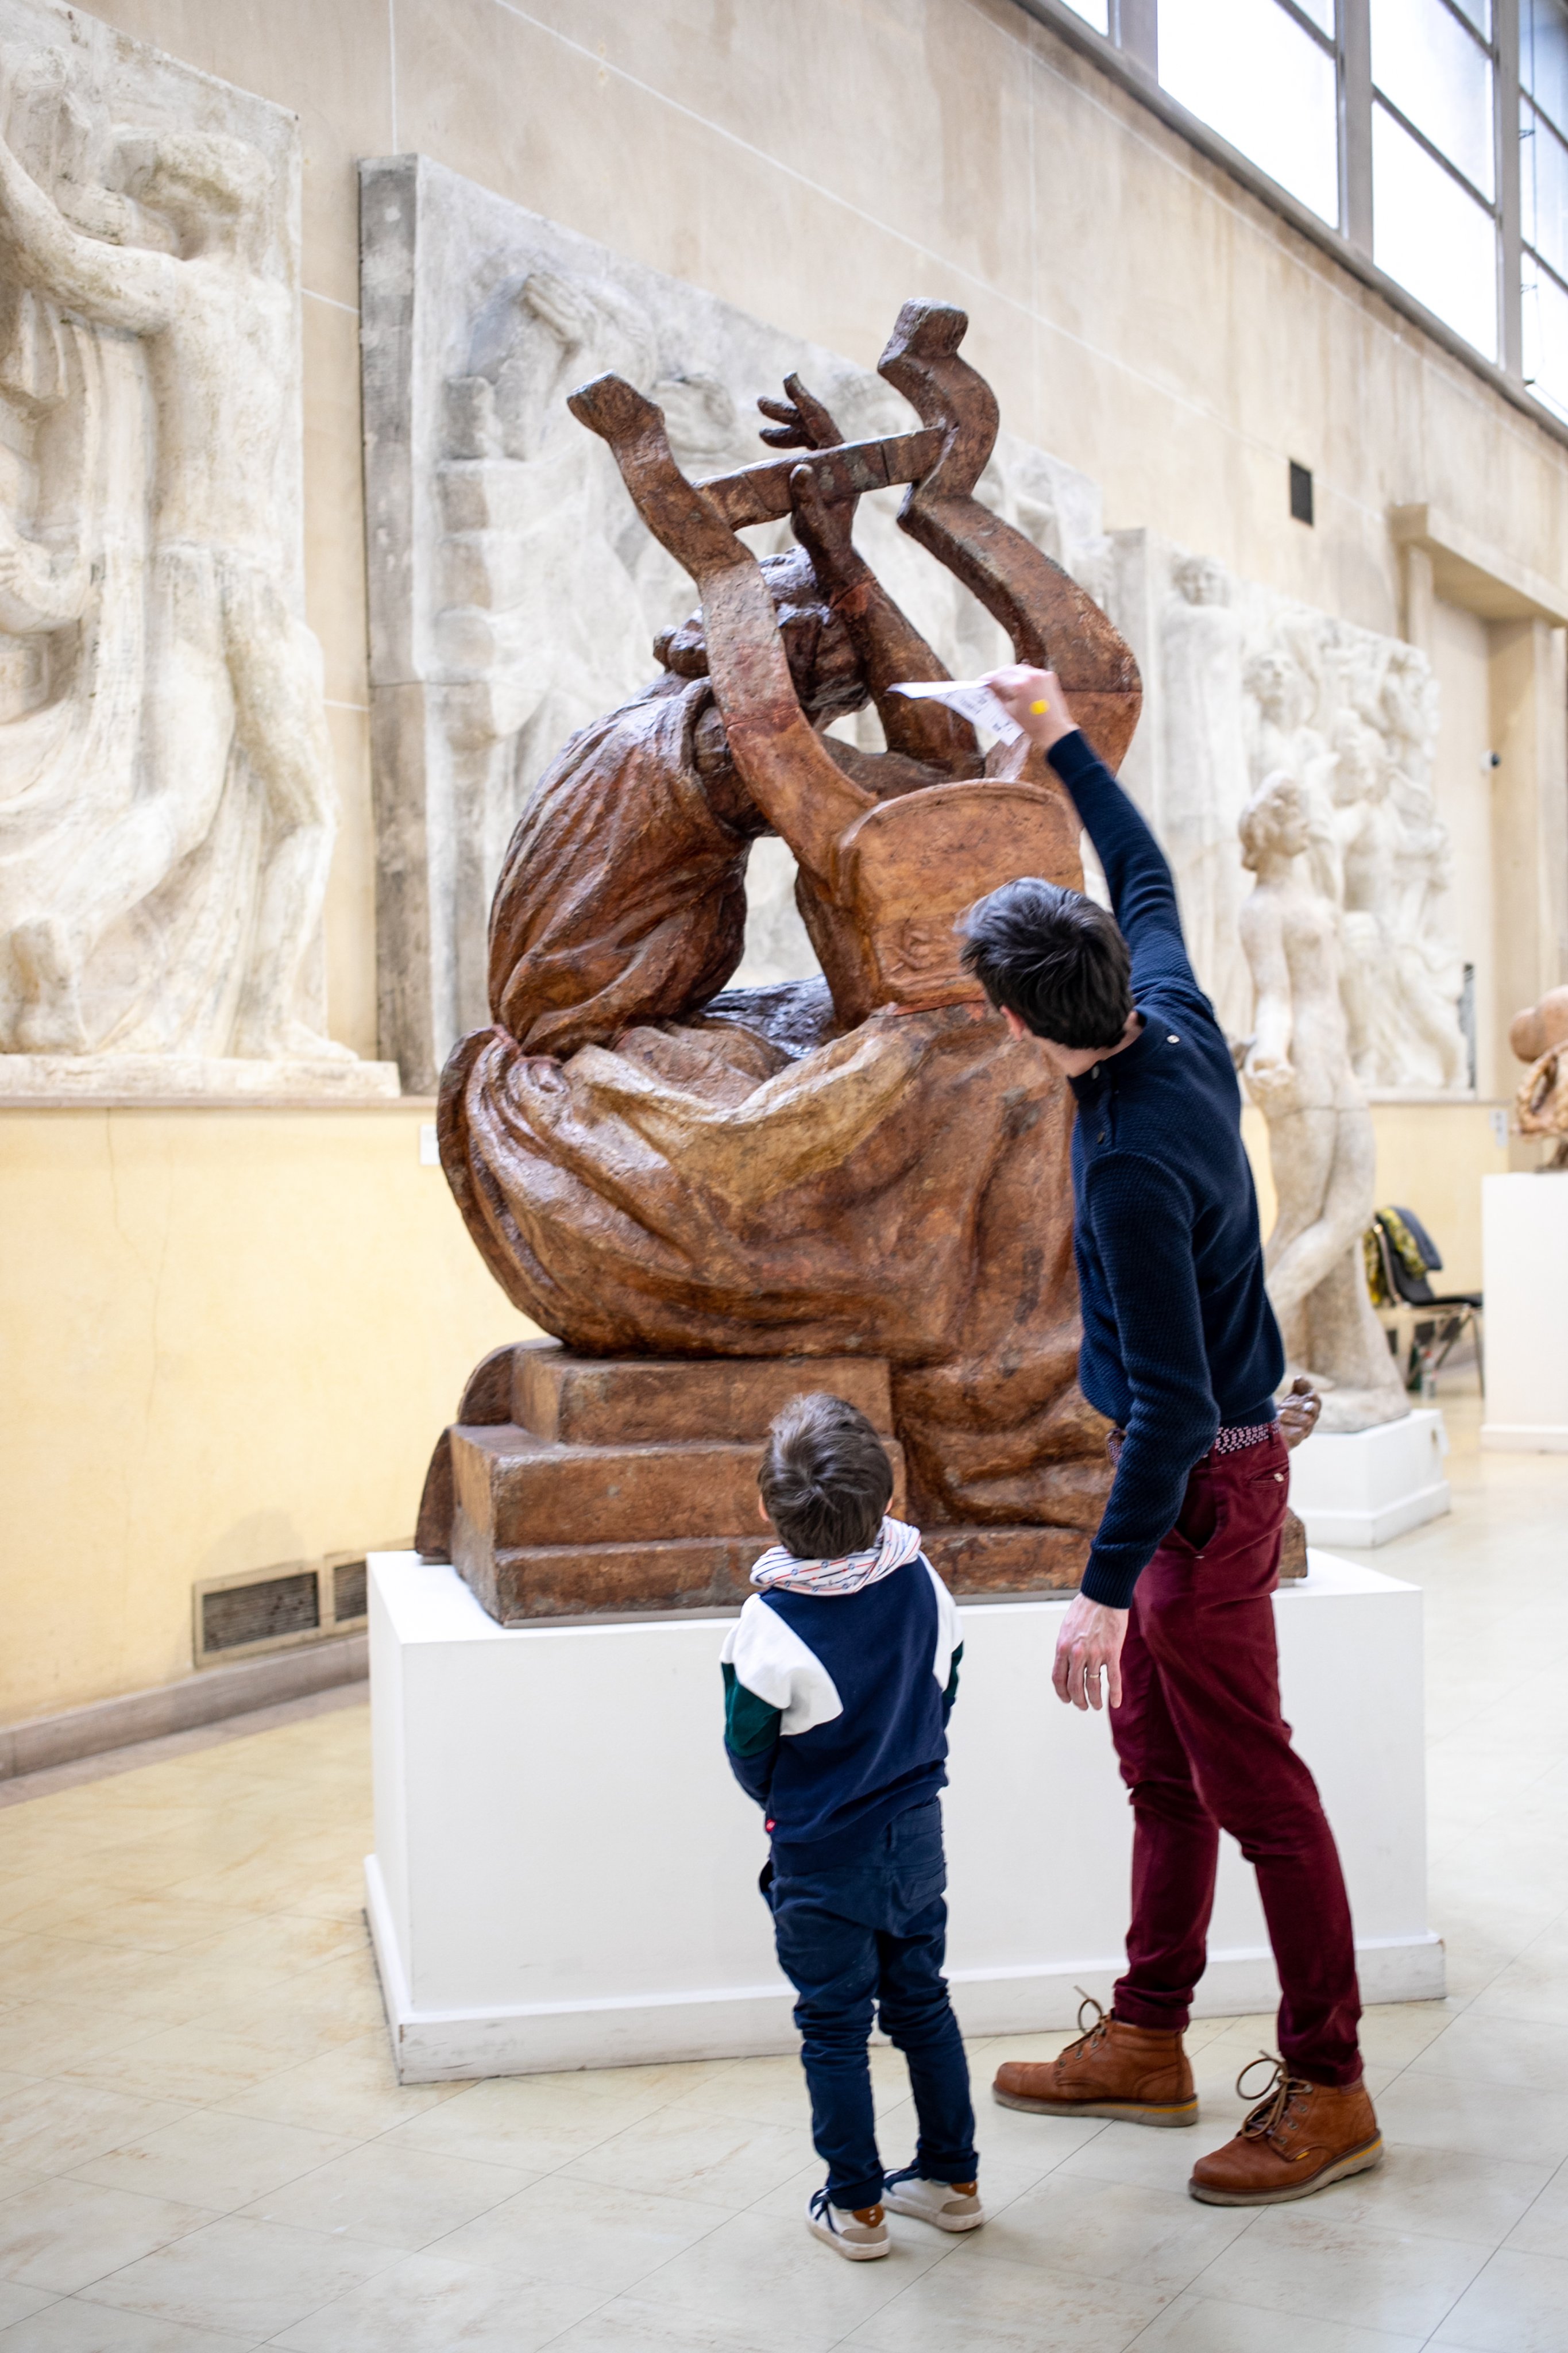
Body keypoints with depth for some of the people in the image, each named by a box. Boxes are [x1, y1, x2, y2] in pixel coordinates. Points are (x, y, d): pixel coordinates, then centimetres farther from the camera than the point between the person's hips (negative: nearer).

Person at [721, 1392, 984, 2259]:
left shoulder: (773, 1625, -23)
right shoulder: (921, 1582, -8)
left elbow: (747, 1749, -11)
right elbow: (945, 1690, 5)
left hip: (822, 1859, -5)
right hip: (917, 1832, 5)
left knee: (834, 2028, 10)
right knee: (922, 2005, 19)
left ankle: (855, 2205, 19)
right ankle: (952, 2178, 30)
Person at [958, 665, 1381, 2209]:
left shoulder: (1132, 1165, -29)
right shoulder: (1175, 1022, -3)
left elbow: (1173, 1403, -28)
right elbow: (1145, 874, 19)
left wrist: (1105, 1587, -25)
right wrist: (1062, 736, 27)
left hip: (1204, 1481, -10)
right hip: (1211, 1454, 10)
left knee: (1251, 1785, 0)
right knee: (1158, 1769, 17)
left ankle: (1328, 2091, 12)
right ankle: (1148, 2040, 29)